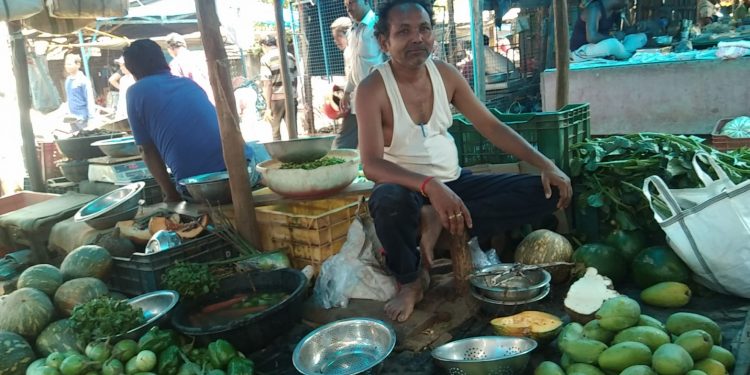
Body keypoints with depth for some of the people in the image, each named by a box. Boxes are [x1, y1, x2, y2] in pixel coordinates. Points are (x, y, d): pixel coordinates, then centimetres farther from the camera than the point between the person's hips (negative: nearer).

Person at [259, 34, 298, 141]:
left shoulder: (265, 58, -5)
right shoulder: (290, 56, 10)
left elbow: (267, 84, -12)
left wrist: (268, 107, -13)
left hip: (276, 98, -4)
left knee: (275, 132, 9)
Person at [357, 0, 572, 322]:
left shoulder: (445, 74, 1)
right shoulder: (372, 89, -15)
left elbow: (491, 126, 3)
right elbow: (372, 164, -26)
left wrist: (545, 164, -8)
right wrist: (430, 186, -42)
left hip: (455, 183, 5)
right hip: (410, 189, -5)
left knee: (546, 193, -8)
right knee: (388, 200, -42)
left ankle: (441, 222, -17)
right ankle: (409, 284, -12)